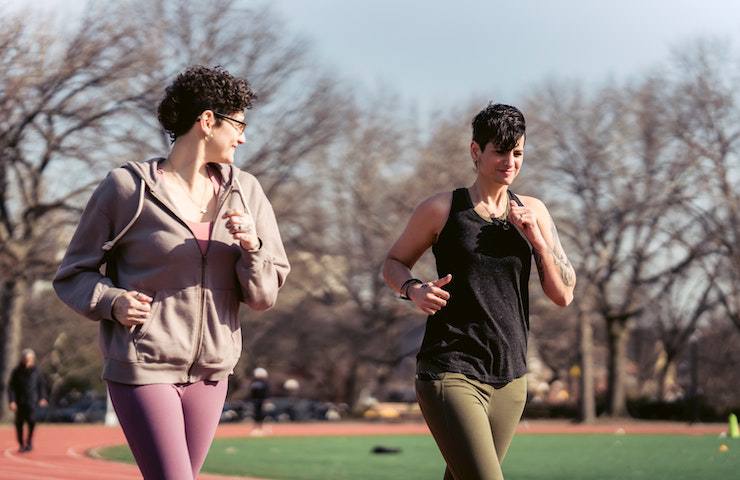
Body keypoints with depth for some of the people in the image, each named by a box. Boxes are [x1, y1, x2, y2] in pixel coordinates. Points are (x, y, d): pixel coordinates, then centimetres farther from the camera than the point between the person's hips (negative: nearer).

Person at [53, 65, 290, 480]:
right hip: (143, 367, -5)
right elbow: (72, 275, 1)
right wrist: (110, 302, -18)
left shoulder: (244, 192, 5)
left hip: (209, 373, 5)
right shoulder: (127, 188, -6)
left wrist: (251, 248, -14)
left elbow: (264, 296, 5)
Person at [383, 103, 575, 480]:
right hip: (451, 373, -5)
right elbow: (393, 263, 11)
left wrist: (535, 237, -7)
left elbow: (563, 295, 7)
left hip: (509, 379, 5)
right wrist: (414, 290, -11)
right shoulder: (442, 209, -1)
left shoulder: (533, 212, 10)